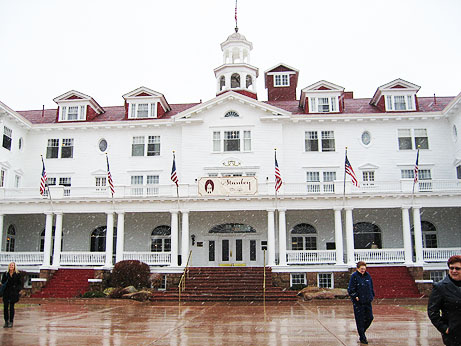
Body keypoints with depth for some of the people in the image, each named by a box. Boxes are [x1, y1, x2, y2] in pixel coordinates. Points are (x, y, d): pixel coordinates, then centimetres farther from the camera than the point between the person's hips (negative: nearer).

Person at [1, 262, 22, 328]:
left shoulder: (17, 274, 1)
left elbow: (19, 283, 4)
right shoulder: (5, 274, 7)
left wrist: (17, 290, -8)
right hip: (6, 292, 2)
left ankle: (11, 322, 8)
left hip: (13, 292, -2)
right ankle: (6, 321, 10)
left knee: (11, 307, 1)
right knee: (5, 307, 0)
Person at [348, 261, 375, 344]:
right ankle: (362, 338, 12)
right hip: (358, 302, -5)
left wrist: (372, 296, 12)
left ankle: (362, 331, 30)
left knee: (370, 317, 5)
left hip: (367, 301, 5)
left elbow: (371, 287, 20)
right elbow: (350, 289, -10)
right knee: (360, 320, 0)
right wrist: (355, 297, -15)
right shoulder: (354, 276, -9)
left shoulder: (368, 276, 9)